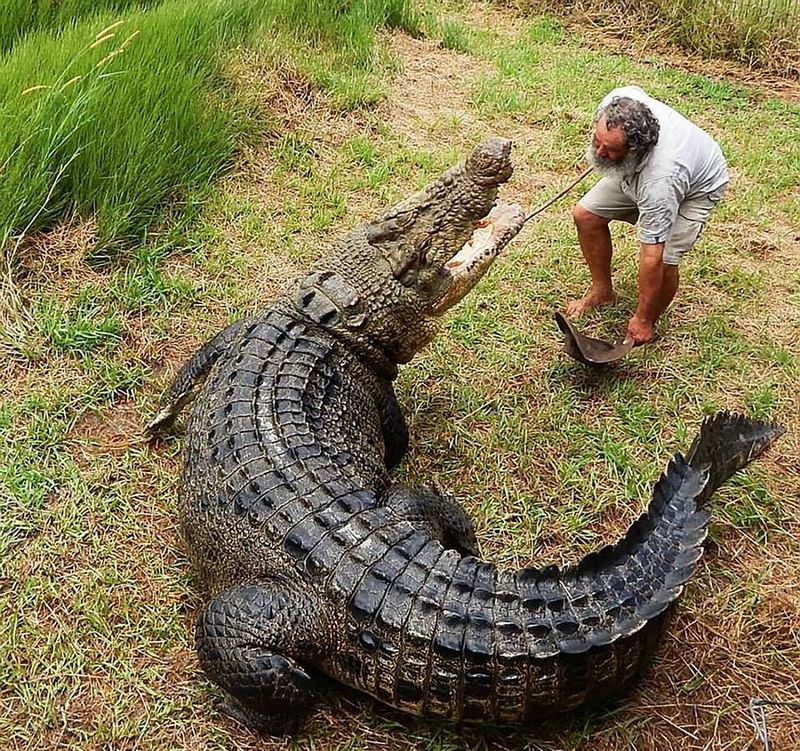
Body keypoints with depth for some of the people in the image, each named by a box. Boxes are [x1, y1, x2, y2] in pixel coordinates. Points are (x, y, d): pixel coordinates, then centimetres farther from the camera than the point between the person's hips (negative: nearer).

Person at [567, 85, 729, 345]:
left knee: (663, 260, -24)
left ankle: (646, 328, 4)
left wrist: (642, 320, -31)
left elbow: (652, 257, -39)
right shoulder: (616, 104, -33)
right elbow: (633, 90, -4)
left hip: (697, 186, -7)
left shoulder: (658, 180, -47)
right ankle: (602, 290, 21)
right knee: (585, 214, -1)